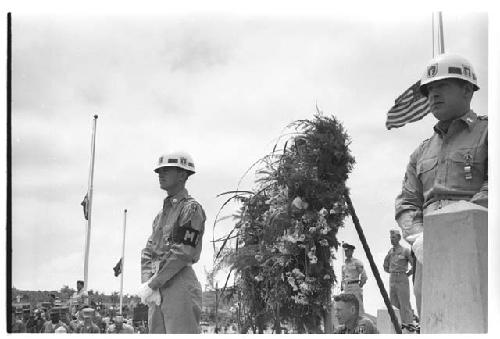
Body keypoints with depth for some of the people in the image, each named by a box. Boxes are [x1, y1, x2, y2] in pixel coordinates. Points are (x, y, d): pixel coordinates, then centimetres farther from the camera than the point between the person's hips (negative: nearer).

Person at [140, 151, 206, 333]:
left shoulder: (191, 209, -5)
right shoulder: (162, 213, 21)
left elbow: (182, 254, -14)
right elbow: (147, 253, 15)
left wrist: (151, 285, -13)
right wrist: (148, 283, -3)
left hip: (180, 285, -8)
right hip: (158, 292, 8)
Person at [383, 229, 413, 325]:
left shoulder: (405, 250, -6)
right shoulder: (390, 251, 12)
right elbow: (386, 267, 25)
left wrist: (407, 274, -3)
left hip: (402, 280, -6)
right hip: (392, 280, 6)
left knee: (405, 306, -6)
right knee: (394, 306, 7)